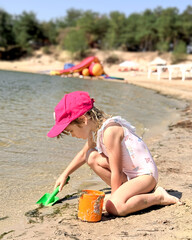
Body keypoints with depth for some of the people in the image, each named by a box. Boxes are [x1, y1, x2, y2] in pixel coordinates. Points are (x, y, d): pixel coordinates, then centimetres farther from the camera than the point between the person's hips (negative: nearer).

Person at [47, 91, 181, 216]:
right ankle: (128, 190, 4)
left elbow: (116, 172, -20)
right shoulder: (95, 130, 4)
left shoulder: (109, 131, -25)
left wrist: (114, 197, -8)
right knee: (92, 157, 1)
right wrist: (64, 175, 28)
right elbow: (83, 154, 25)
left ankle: (158, 197, -8)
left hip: (145, 174, -9)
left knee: (114, 207, -28)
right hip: (128, 173, 9)